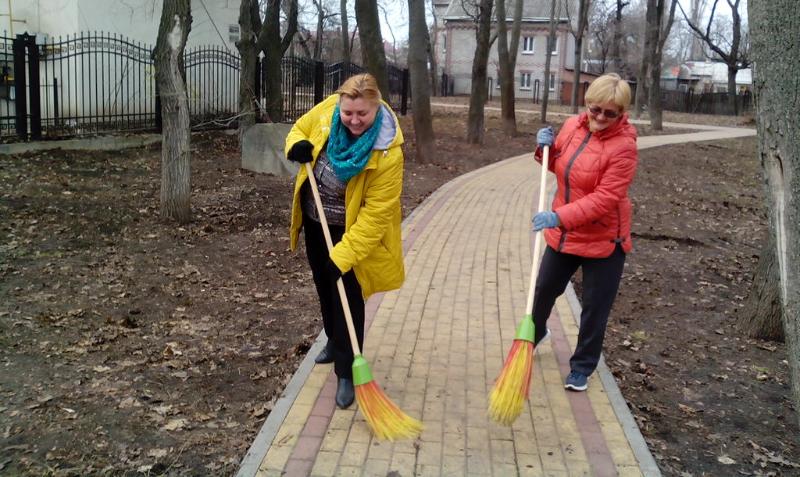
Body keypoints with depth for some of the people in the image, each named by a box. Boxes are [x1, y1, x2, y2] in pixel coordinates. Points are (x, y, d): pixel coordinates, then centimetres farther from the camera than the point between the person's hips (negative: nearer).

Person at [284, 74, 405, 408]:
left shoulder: (387, 152, -33)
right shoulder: (328, 110, -19)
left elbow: (375, 213, -30)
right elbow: (301, 128, 3)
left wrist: (344, 255, -32)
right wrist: (297, 146, -20)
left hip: (350, 231, -6)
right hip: (315, 221, 6)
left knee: (347, 298, -2)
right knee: (325, 288, 23)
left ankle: (346, 373, 11)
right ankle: (334, 342, 46)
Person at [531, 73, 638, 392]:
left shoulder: (624, 146, -21)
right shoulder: (572, 126, -3)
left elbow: (605, 198, -27)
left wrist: (560, 216, -37)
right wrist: (547, 148, -7)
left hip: (604, 240, -6)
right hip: (563, 233, 6)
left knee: (595, 308, 7)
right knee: (544, 288, 22)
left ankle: (582, 368, 26)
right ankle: (536, 332, 51)